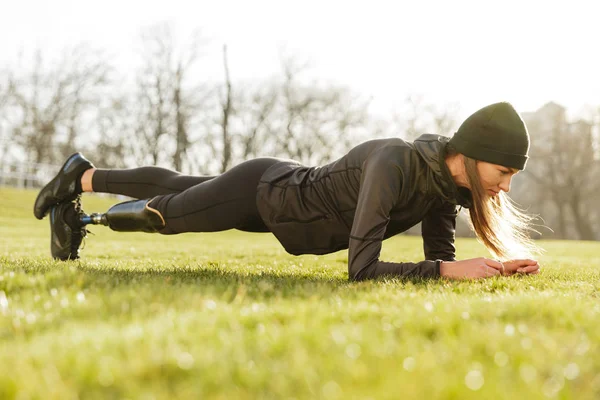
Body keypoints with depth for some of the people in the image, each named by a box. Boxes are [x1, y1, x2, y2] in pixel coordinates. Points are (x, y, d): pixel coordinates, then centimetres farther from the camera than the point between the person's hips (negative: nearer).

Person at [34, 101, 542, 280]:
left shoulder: (449, 180, -17)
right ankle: (78, 179, 47)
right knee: (167, 211, 20)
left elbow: (439, 254, -9)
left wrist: (500, 264, -26)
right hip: (263, 190, -6)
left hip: (293, 192, 6)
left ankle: (82, 178, 51)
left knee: (179, 189, 27)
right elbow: (361, 268, -45)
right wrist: (452, 270, -46)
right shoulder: (395, 164, -42)